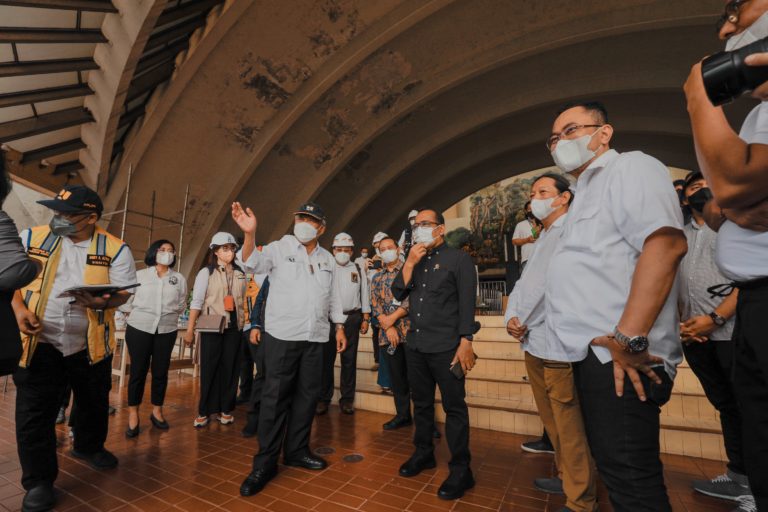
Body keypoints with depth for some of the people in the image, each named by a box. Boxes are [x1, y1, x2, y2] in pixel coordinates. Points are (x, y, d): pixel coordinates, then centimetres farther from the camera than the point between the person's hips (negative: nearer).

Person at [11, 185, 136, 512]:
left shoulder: (114, 249, -8)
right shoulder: (32, 238, -1)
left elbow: (124, 292, -9)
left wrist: (102, 302, -30)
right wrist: (19, 307, -10)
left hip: (91, 344, 0)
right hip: (40, 342, 0)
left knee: (94, 402, 17)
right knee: (34, 412, 3)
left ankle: (88, 446, 45)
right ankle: (38, 480, 22)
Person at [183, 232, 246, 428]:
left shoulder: (240, 274, 7)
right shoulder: (206, 272, -3)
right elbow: (196, 302, -7)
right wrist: (190, 330, -11)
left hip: (234, 327, 3)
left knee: (230, 368, 7)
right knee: (209, 368, 3)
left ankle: (225, 409, 20)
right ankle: (204, 411, 17)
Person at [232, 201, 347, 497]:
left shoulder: (327, 259, 11)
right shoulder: (280, 248, -1)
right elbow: (253, 264, -19)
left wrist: (340, 327, 12)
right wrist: (249, 234, -36)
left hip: (315, 338, 5)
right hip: (282, 335, -4)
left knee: (308, 395, 11)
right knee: (275, 397, 0)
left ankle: (296, 451, 28)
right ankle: (265, 463, 13)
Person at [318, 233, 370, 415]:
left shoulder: (358, 270, 11)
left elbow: (364, 295, 10)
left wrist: (365, 319, 4)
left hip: (352, 318, 1)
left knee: (349, 359, 8)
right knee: (326, 359, 4)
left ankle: (347, 399, 19)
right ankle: (324, 398, 17)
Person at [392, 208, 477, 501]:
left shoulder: (458, 259, -4)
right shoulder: (413, 261, 13)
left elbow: (467, 303, -9)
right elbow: (398, 294, 2)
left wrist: (465, 342, -16)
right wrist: (410, 263, -8)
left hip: (446, 347, -6)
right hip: (415, 345, 6)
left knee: (454, 407, 3)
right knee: (421, 403, 17)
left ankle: (460, 469, 16)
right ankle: (423, 453, 34)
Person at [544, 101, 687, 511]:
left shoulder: (630, 167, -3)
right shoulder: (586, 192, 24)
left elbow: (665, 244, -20)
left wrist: (629, 339, -26)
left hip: (615, 355, -10)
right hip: (592, 353, 10)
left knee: (629, 477, -2)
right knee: (614, 467, 19)